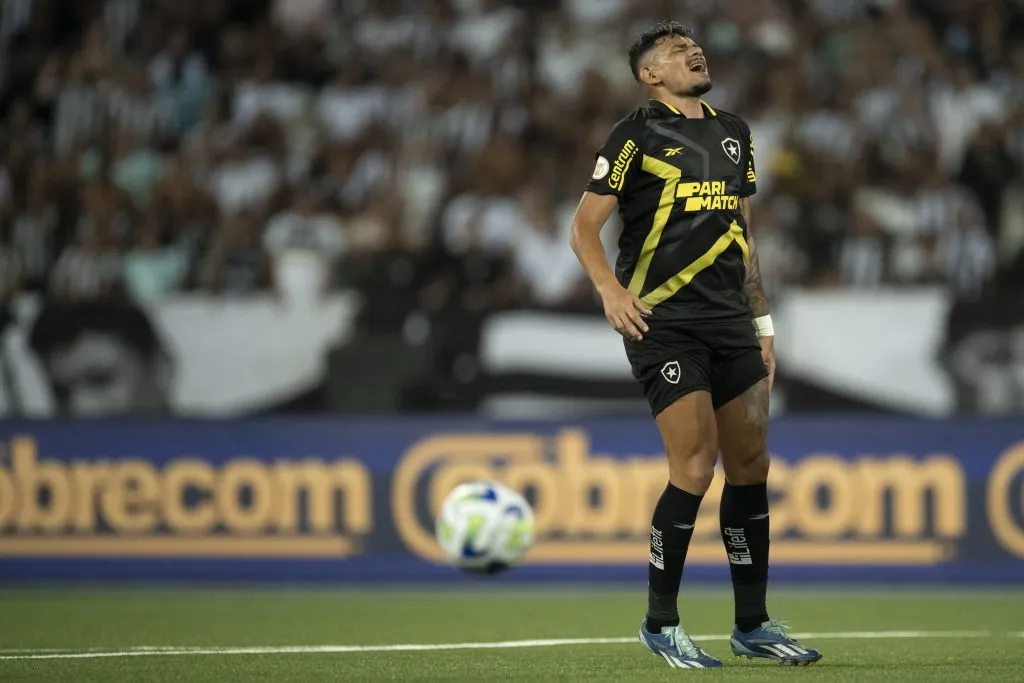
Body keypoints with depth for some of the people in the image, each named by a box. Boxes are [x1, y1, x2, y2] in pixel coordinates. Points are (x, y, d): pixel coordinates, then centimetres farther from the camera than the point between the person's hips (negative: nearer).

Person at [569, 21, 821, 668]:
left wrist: (763, 324, 18)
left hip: (730, 323, 6)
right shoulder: (638, 135, -2)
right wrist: (611, 289, -20)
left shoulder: (735, 133, 17)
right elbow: (585, 227, -4)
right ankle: (661, 624, -2)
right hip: (662, 322, -6)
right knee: (696, 465, -14)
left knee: (751, 465, 5)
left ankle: (752, 625, 15)